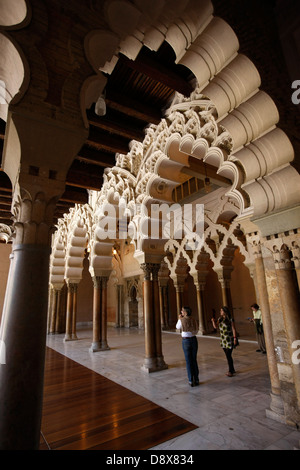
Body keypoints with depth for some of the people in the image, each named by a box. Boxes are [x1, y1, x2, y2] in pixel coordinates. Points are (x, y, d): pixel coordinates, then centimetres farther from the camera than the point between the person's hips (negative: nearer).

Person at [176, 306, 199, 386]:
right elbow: (196, 331, 9)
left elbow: (178, 327, 8)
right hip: (194, 339, 3)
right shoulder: (193, 320, -2)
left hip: (185, 341, -3)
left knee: (188, 361, 7)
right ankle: (196, 380, 21)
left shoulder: (181, 320, -13)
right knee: (194, 360, 15)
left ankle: (191, 381, 14)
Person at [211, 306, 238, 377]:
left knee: (228, 355, -5)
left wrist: (235, 338, -12)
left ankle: (230, 371, 8)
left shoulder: (230, 319, -11)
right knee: (227, 355, 14)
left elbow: (233, 329, -9)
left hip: (229, 340, -6)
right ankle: (232, 369, 29)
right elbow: (215, 326, 4)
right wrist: (213, 321, -13)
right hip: (223, 339, 6)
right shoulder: (220, 319, 6)